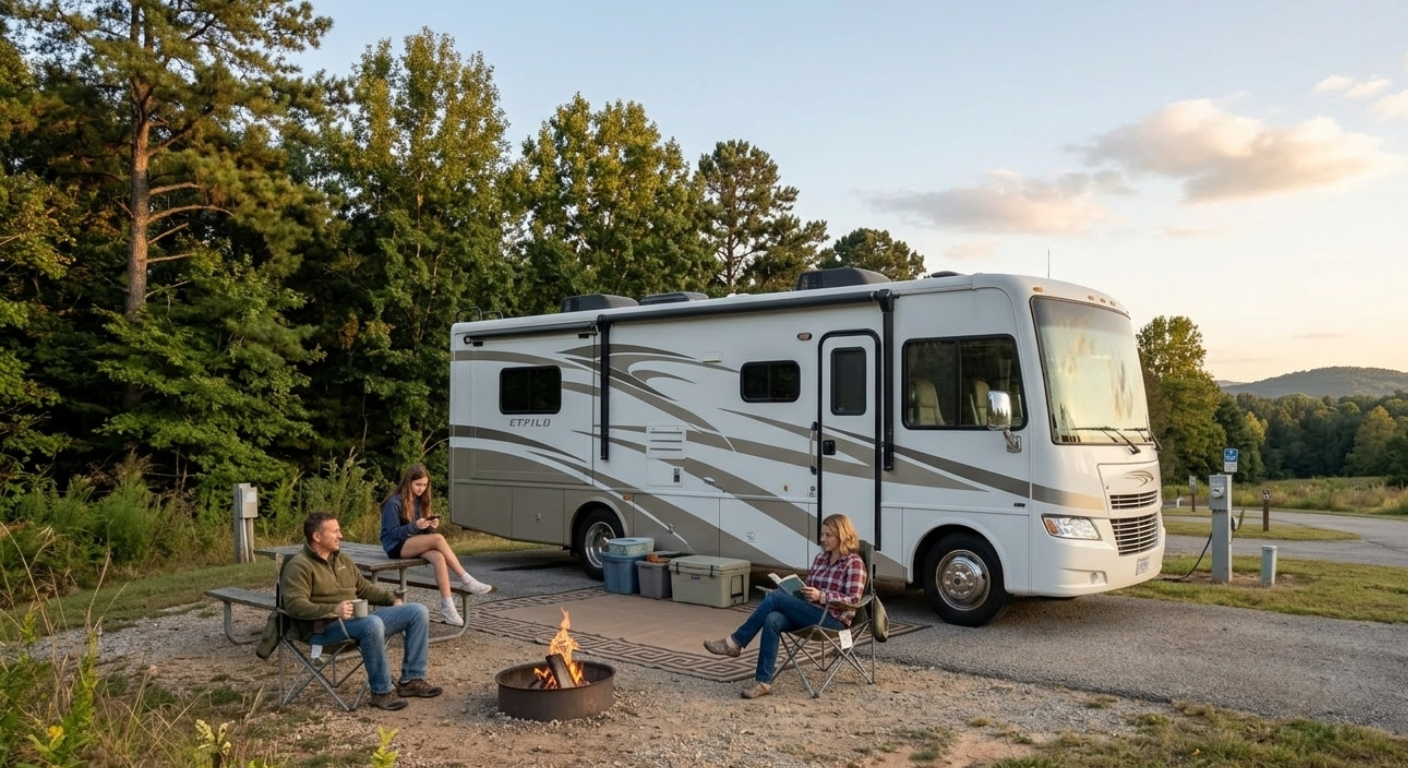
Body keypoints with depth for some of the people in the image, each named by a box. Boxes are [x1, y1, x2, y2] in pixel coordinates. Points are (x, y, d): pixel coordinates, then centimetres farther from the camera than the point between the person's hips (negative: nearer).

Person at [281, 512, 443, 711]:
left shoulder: (341, 559, 19)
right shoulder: (299, 566, -7)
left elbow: (364, 588, 23)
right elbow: (295, 605, -20)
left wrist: (392, 599, 7)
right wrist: (333, 609, -33)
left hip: (359, 620, 8)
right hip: (324, 627, -8)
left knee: (418, 611, -4)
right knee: (372, 624, -40)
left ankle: (411, 680, -3)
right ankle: (382, 692, -25)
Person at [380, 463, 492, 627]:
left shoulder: (419, 501, 13)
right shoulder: (394, 503, -10)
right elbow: (392, 532, -14)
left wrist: (432, 525, -10)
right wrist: (415, 526, -27)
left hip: (416, 544, 6)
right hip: (396, 546, -6)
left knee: (439, 558, -29)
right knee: (438, 538, -32)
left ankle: (447, 606, -39)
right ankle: (467, 581, -29)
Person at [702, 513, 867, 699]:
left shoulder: (854, 563, -6)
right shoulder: (820, 558, 17)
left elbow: (853, 600, -14)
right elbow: (807, 588, 22)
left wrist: (821, 596, -25)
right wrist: (791, 588, 0)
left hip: (833, 620, -7)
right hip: (812, 613, 7)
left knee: (775, 597, -22)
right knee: (772, 620, -27)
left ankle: (735, 642, -16)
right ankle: (764, 682, -29)